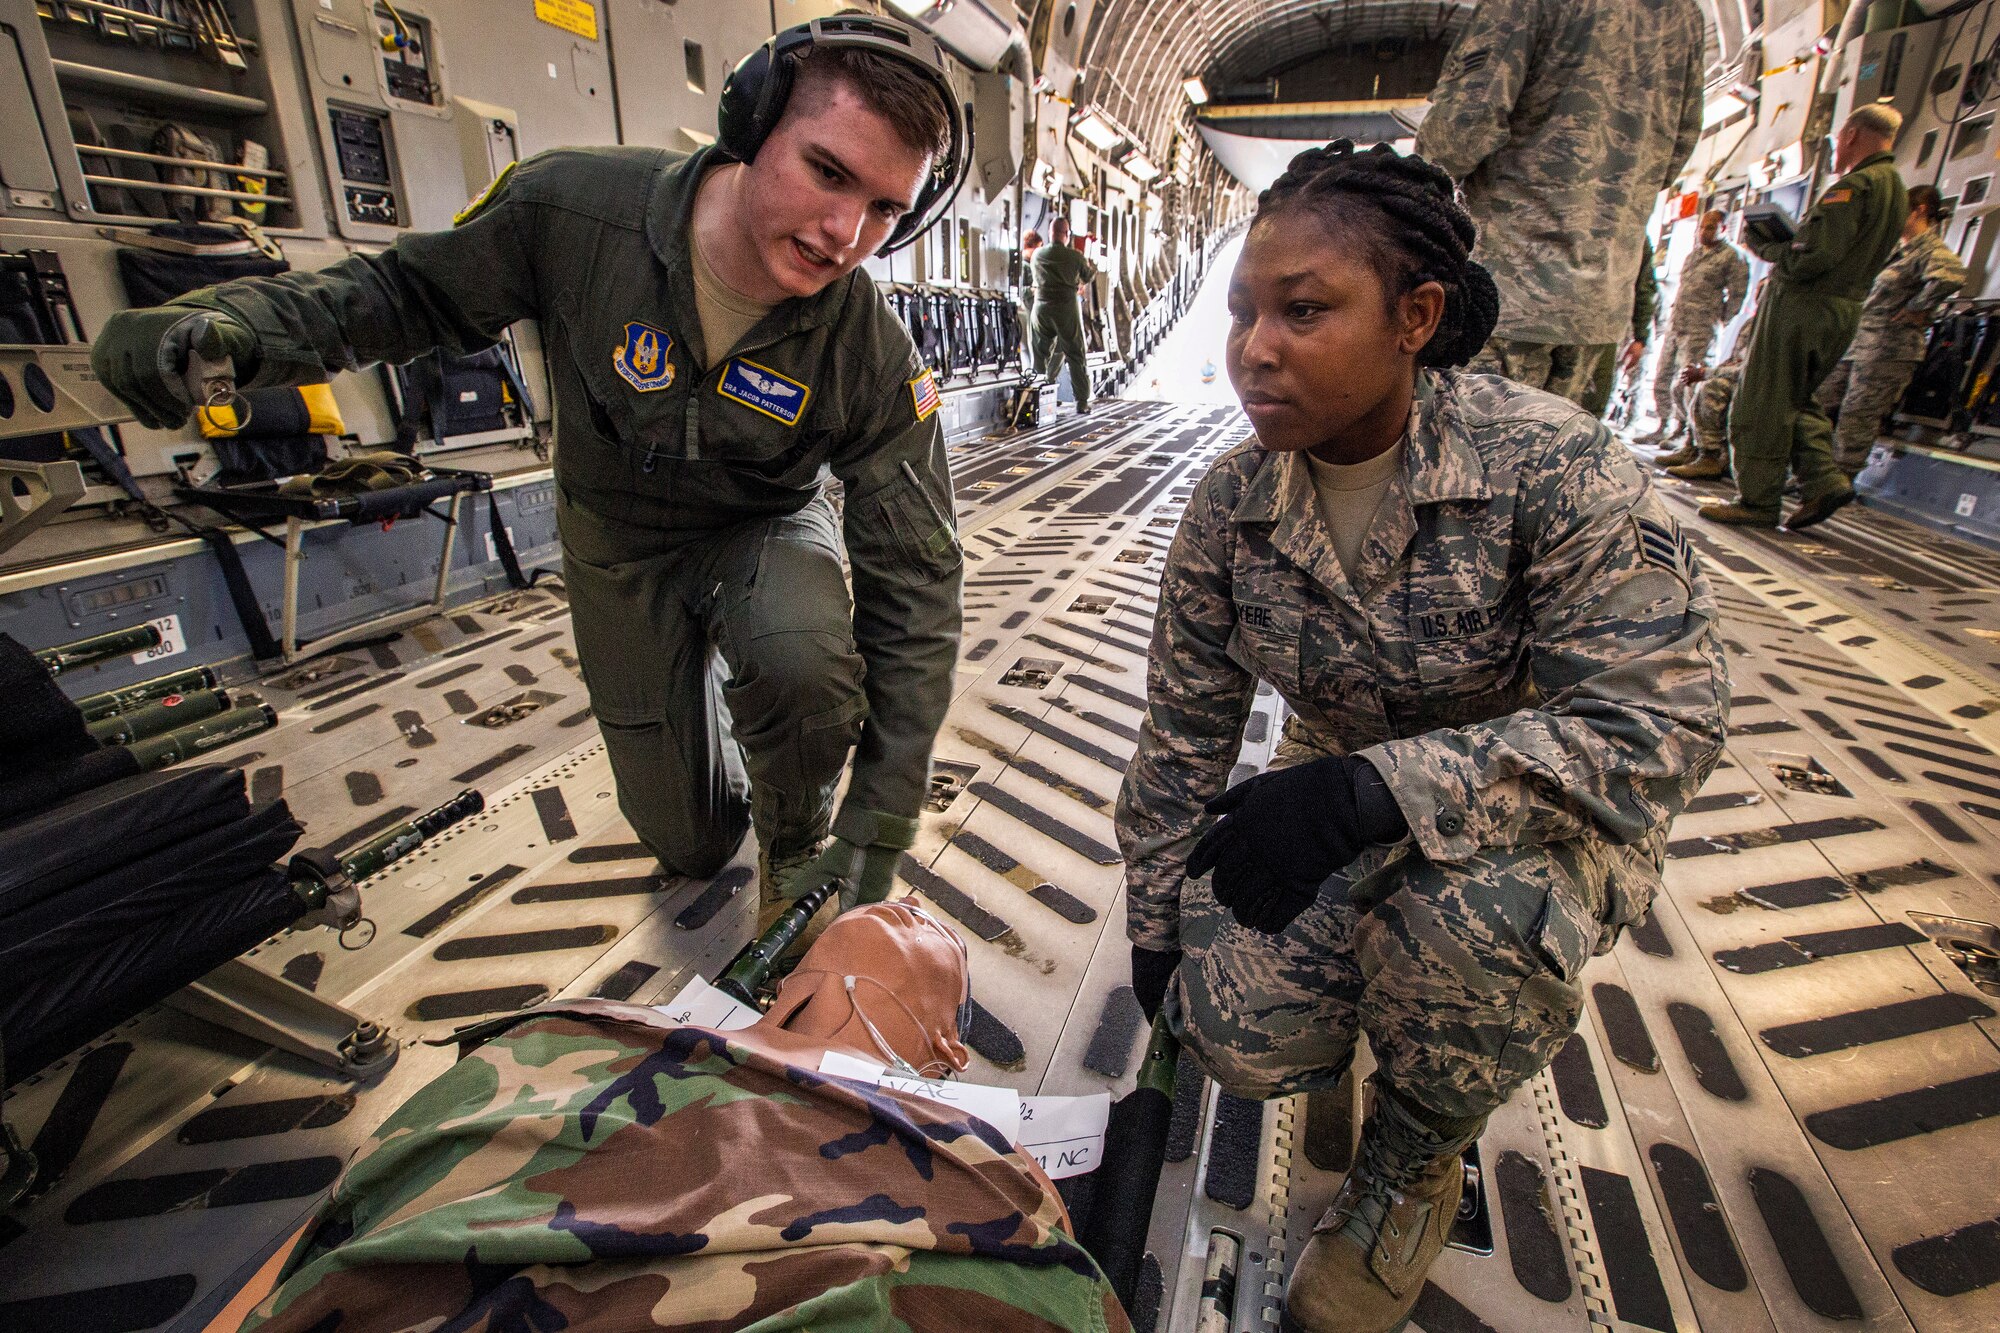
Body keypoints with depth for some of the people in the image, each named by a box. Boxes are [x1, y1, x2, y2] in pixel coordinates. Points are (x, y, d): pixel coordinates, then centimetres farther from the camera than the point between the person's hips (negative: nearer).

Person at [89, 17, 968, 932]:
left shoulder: (875, 364, -27)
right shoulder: (573, 205, -24)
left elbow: (913, 581, -25)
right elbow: (415, 290, -5)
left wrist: (879, 824, -28)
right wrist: (237, 323, -26)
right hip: (618, 542, 2)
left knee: (802, 657, -41)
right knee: (689, 846, 13)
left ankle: (796, 850, -5)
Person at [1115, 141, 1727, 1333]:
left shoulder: (1553, 465, -22)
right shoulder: (1232, 505, -10)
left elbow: (1663, 723, -25)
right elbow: (1184, 734, -2)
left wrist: (1375, 788, -38)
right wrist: (1156, 926, 4)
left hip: (1545, 816, -2)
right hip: (1352, 812, 3)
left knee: (1469, 911, -35)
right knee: (1241, 1035, -16)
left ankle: (1419, 1161, 1)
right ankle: (1388, 968, 21)